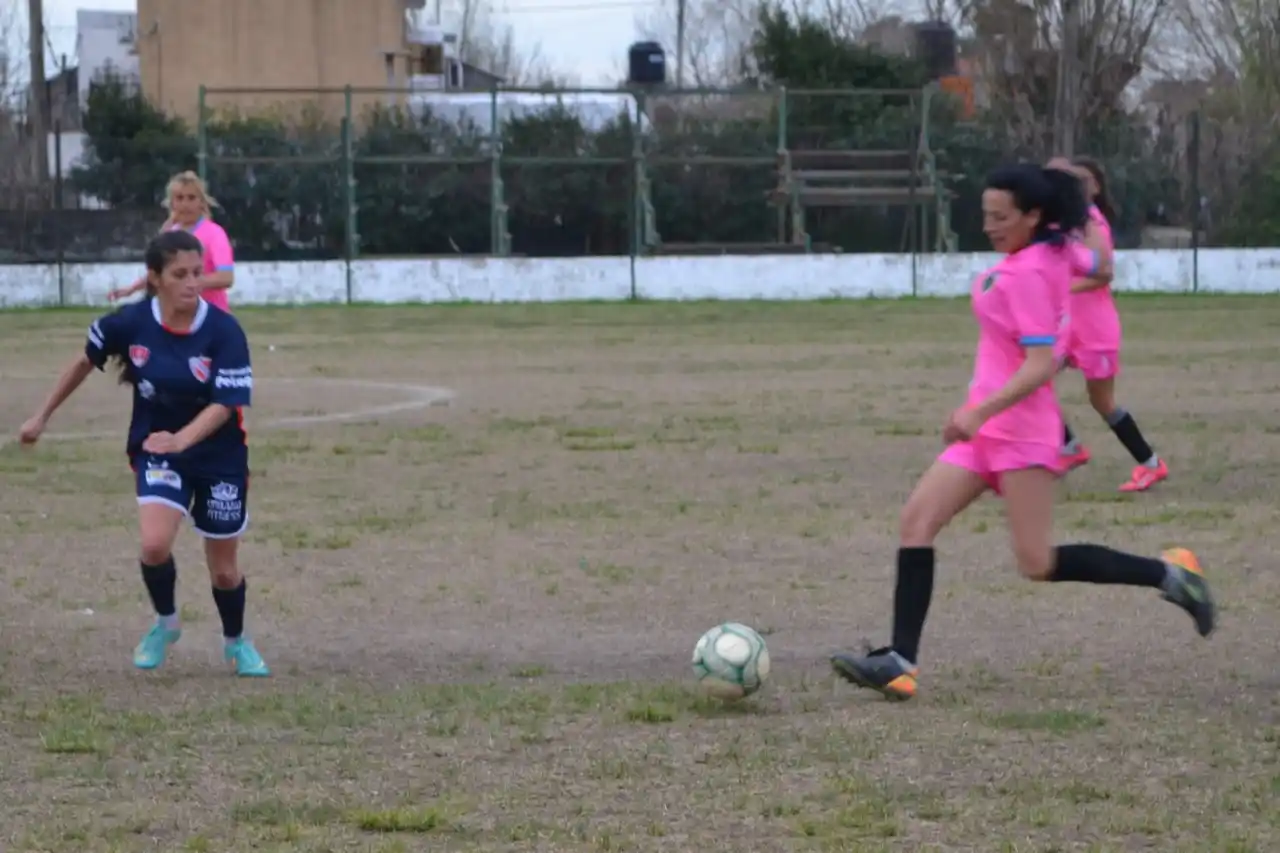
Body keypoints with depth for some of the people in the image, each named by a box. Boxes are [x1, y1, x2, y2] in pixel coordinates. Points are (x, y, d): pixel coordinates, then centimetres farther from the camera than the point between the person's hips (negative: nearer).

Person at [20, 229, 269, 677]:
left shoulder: (224, 331, -20)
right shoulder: (130, 323, -14)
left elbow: (226, 404, -25)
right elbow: (86, 361, 5)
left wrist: (180, 439, -43)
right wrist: (43, 416, 12)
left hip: (220, 456, -1)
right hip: (156, 449, 1)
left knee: (224, 569, 9)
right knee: (155, 544, -24)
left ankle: (237, 642, 39)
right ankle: (165, 623, 7)